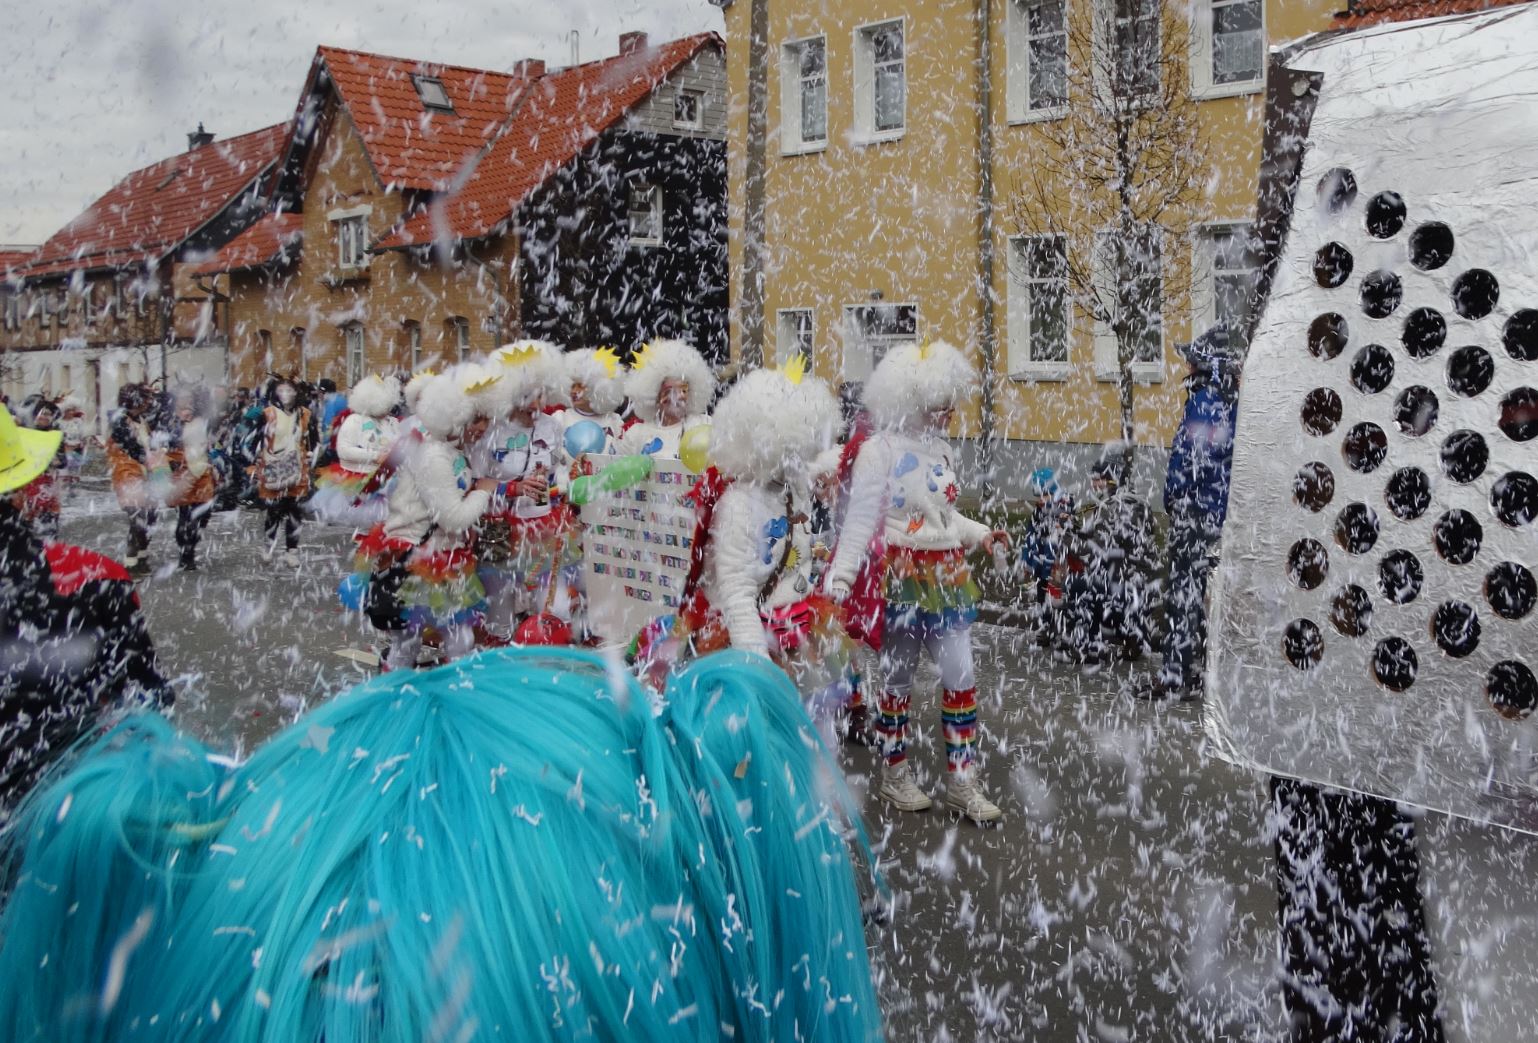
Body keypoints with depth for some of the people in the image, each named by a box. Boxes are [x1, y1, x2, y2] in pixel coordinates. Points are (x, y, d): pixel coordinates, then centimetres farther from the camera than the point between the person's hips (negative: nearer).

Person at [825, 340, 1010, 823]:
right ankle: (894, 775, 25)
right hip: (901, 575, -7)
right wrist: (840, 581, -21)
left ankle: (962, 781, 15)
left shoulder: (939, 448, 11)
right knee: (898, 677, 7)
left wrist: (981, 534, 7)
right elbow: (860, 521, -16)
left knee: (961, 675, 5)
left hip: (945, 574, 7)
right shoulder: (879, 449, -13)